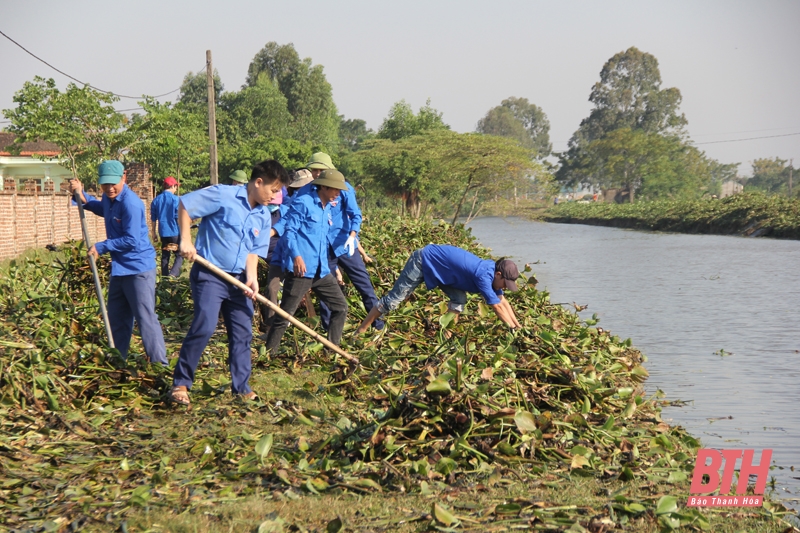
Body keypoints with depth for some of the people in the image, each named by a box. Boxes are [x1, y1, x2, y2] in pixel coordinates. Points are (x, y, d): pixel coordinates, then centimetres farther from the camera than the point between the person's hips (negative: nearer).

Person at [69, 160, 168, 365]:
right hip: (119, 268, 10)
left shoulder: (131, 203, -21)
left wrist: (101, 247, -15)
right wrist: (81, 195, 18)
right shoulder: (109, 198, 7)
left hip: (139, 268, -9)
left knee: (146, 318, -10)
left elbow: (131, 240, -23)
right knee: (117, 318, 18)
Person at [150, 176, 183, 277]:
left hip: (163, 233, 5)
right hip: (175, 232, -5)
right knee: (179, 255, 1)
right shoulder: (175, 199, -10)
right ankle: (173, 274, -20)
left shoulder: (156, 200, 6)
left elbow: (153, 219, 10)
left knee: (165, 256, 14)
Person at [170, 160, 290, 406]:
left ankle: (241, 387, 18)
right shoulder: (223, 195, -12)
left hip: (238, 280, 7)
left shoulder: (263, 216, 8)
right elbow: (184, 204, -10)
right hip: (209, 275, -7)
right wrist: (186, 241, -14)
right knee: (204, 326, -16)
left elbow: (254, 250, 9)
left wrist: (251, 278, -7)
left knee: (243, 332, 7)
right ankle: (180, 383, -3)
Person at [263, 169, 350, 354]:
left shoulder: (328, 208, 17)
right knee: (285, 315, -4)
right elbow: (289, 230, -15)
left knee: (341, 307, 8)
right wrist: (296, 256, -29)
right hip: (300, 269, -8)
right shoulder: (303, 202, -8)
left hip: (321, 271, 8)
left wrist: (333, 267, 28)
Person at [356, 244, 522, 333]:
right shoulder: (484, 276, -28)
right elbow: (498, 307, -26)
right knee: (395, 298, -4)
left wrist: (518, 325, 4)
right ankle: (361, 331, 4)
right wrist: (515, 329, -19)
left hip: (435, 264, 9)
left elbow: (503, 301, 6)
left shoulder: (492, 271, -2)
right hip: (423, 260, -9)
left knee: (459, 298, -3)